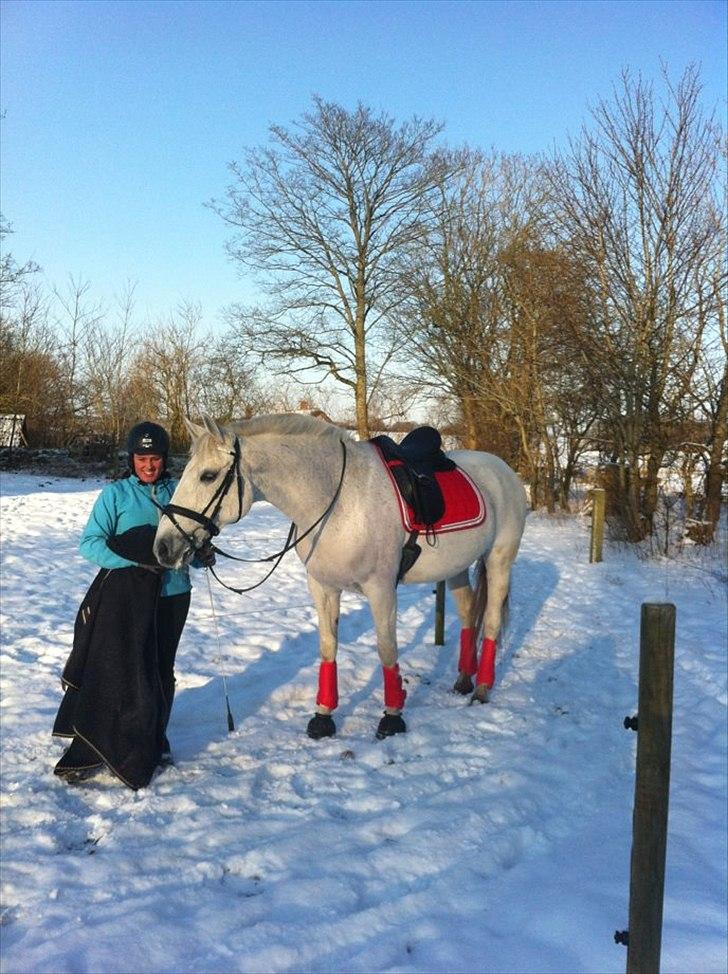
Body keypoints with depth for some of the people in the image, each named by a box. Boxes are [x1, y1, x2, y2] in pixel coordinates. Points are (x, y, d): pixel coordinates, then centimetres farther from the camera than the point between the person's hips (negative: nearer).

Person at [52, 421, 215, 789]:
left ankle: (151, 745, 31)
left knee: (160, 672, 14)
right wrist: (134, 559, -20)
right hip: (124, 596, -3)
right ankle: (88, 751, 9)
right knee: (111, 671, -4)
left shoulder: (179, 493, 5)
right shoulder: (116, 493, -4)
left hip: (172, 596, 4)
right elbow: (90, 543, -8)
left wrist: (201, 554, -9)